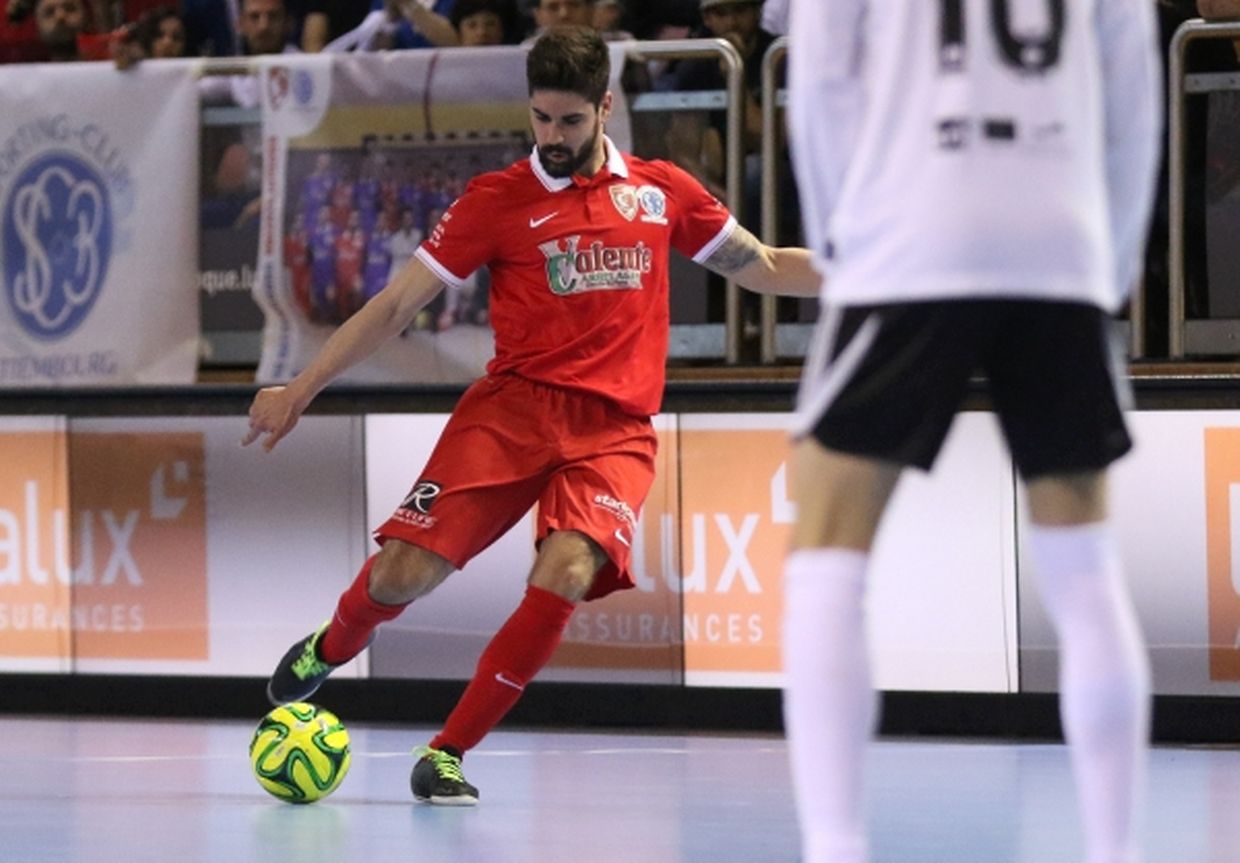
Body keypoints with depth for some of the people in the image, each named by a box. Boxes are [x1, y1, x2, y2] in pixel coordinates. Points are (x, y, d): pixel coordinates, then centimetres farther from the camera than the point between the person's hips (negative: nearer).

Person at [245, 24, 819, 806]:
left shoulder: (662, 191, 11)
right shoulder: (498, 200, 4)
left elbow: (766, 267, 23)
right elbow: (398, 305, 7)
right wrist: (302, 389, 5)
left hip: (615, 430, 1)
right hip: (512, 410, -1)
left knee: (567, 573, -27)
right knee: (405, 571, -13)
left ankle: (448, 754, -15)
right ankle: (331, 649, 26)